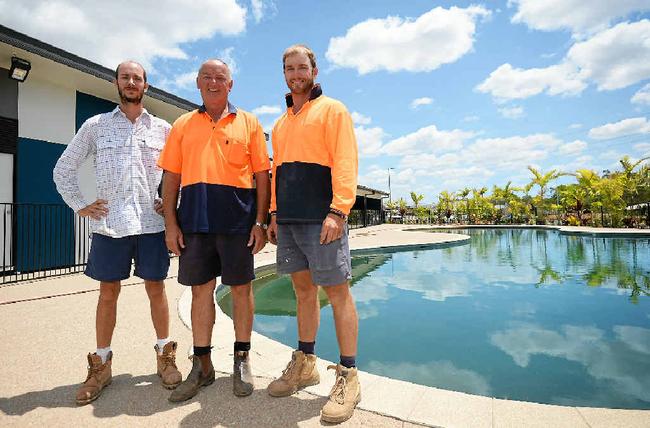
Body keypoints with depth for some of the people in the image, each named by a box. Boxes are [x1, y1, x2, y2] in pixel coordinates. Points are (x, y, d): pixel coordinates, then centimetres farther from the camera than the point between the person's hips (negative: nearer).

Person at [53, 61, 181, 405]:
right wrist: (80, 206, 4)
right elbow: (63, 169, 13)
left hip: (151, 222, 0)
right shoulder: (95, 126, 8)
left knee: (156, 289, 5)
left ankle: (165, 355, 19)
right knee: (108, 292, 7)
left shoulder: (162, 129, 8)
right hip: (108, 223, 1)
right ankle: (100, 364, 21)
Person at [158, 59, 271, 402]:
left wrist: (260, 221, -5)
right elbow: (171, 177, 10)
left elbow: (262, 175, 3)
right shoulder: (183, 125, 13)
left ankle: (241, 361, 21)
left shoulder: (248, 123, 7)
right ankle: (202, 365, 22)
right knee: (200, 290, 8)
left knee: (241, 287, 5)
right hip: (194, 221, 2)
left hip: (237, 220, -2)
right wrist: (170, 223, 1)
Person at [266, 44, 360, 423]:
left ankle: (348, 377, 7)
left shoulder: (332, 109, 3)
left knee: (337, 291, -4)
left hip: (321, 219, -6)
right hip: (288, 221, 7)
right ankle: (305, 365, 23)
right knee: (304, 289, 12)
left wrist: (338, 211, -19)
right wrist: (274, 214, 14)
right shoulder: (281, 124, 23)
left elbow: (345, 162, -9)